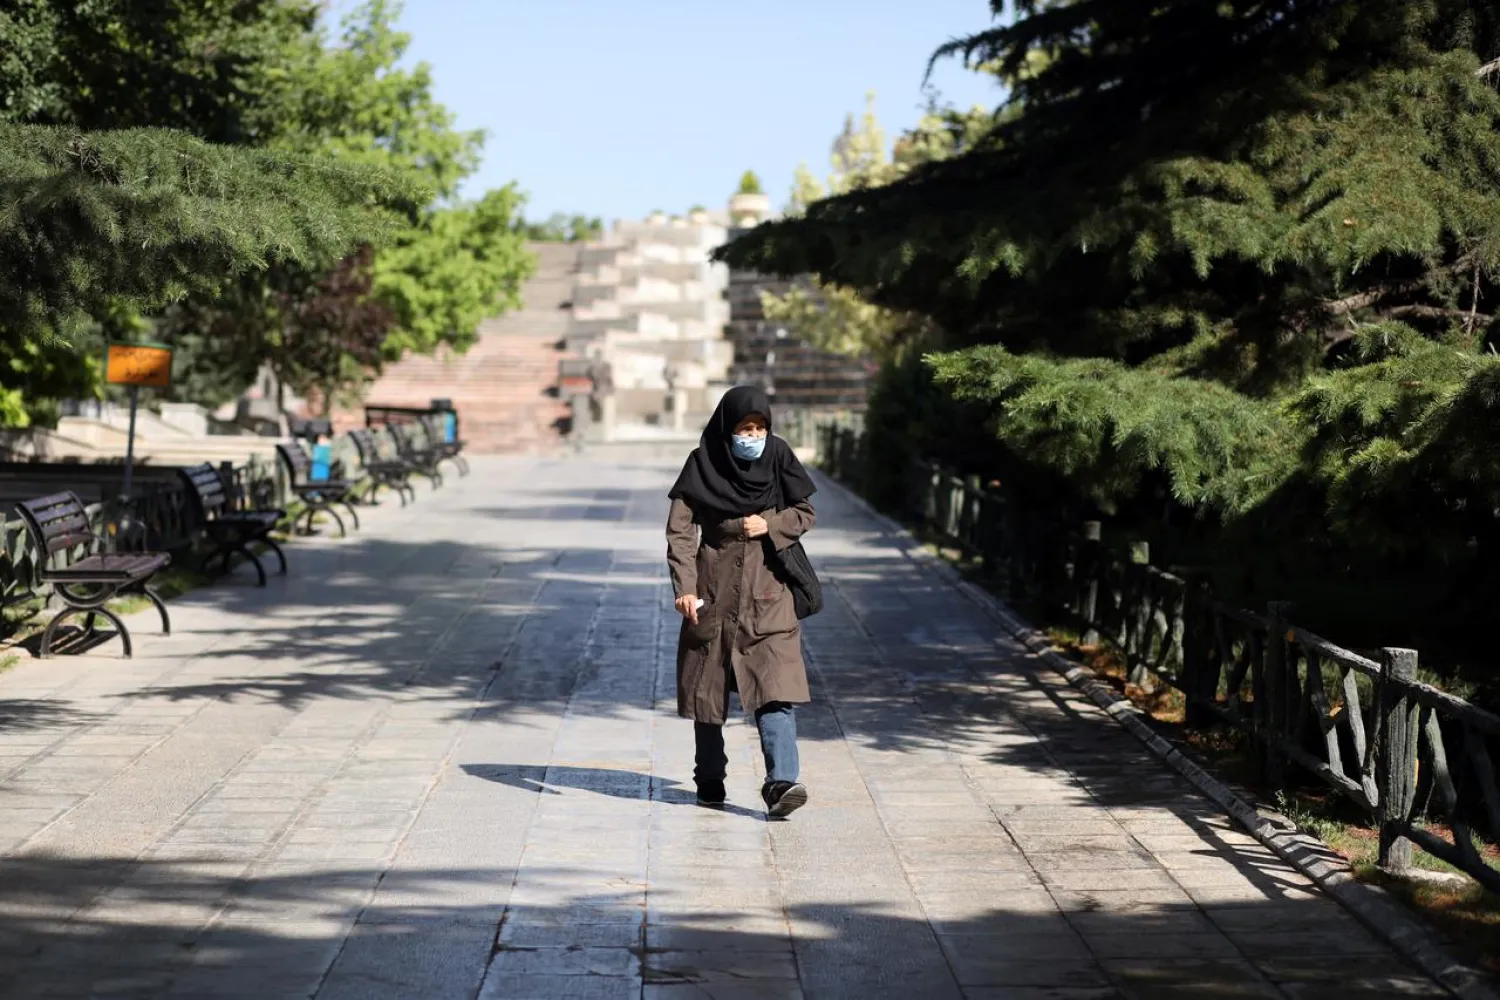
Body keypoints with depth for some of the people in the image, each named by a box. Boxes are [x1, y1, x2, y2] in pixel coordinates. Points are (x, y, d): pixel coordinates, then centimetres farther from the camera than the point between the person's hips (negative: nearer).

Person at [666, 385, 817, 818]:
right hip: (715, 590, 0)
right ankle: (710, 779, 25)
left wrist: (770, 526, -12)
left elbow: (805, 513, 8)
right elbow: (680, 529, -7)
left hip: (767, 592, 0)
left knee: (776, 686, -13)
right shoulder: (703, 464, -6)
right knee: (709, 686, 9)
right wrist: (684, 587, -16)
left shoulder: (777, 457, 0)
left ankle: (780, 783, -20)